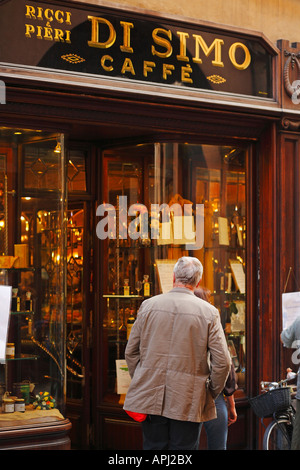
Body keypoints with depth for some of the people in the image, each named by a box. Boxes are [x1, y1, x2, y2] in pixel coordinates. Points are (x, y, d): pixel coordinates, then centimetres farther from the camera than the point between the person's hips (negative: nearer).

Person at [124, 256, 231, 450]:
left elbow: (131, 352, 7)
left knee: (153, 447, 8)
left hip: (151, 398, 2)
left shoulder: (148, 305, 2)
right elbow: (222, 361, -6)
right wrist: (212, 393, 8)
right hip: (189, 402, -2)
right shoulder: (209, 312, -4)